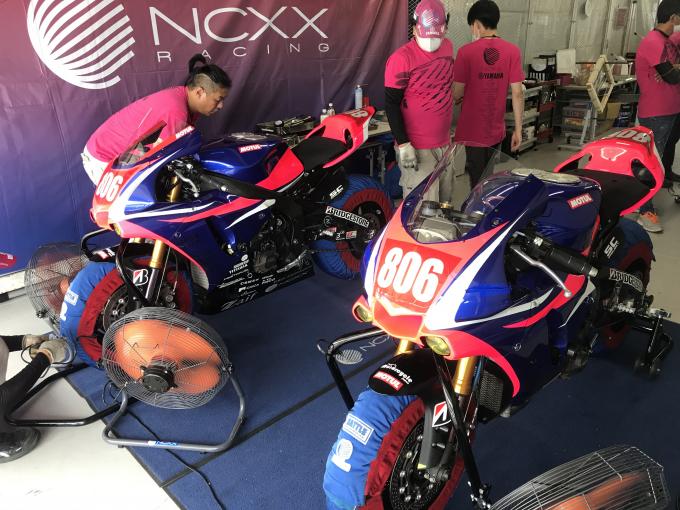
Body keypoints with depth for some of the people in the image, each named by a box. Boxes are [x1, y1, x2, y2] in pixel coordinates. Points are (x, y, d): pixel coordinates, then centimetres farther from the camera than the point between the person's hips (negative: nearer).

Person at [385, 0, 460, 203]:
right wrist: (403, 144, -19)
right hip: (417, 147, -7)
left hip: (444, 142, 7)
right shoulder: (402, 58, -16)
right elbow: (391, 104, -15)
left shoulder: (448, 47, 5)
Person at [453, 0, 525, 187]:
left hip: (472, 130, -3)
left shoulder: (466, 52, -12)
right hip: (496, 129, 3)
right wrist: (518, 129, 2)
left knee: (477, 183, 8)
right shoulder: (513, 51, -4)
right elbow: (517, 93, -6)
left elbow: (457, 94, -9)